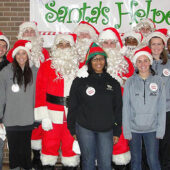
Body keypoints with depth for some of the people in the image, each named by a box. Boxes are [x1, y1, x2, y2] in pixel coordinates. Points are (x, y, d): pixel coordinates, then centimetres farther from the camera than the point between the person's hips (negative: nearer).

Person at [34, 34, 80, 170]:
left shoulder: (78, 67, 8)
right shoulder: (47, 66, 1)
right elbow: (40, 92, -3)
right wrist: (44, 117, -9)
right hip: (53, 115, -2)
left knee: (71, 147, 9)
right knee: (50, 146, 6)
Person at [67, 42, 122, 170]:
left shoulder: (113, 83, 8)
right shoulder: (80, 81, 1)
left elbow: (118, 109, 10)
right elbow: (73, 107, 4)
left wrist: (117, 131, 7)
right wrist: (72, 129, 3)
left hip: (106, 130, 2)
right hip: (84, 128, -1)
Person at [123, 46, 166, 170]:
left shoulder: (158, 81, 0)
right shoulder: (130, 82, -1)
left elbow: (162, 107, 1)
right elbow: (126, 107, 0)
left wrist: (160, 130, -3)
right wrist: (126, 130, -3)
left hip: (152, 129, 0)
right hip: (134, 128, 0)